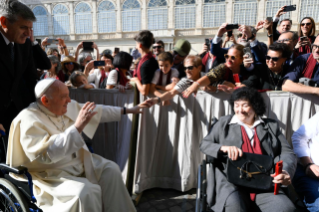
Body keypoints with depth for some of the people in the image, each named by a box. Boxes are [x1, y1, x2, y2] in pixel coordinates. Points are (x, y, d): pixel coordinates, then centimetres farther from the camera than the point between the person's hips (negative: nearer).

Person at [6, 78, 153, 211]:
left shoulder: (69, 107, -1)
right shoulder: (29, 120, -23)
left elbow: (98, 111, 9)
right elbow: (47, 154, -34)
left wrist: (128, 110, 11)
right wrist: (78, 126, -38)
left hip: (78, 161, 8)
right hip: (50, 173, -8)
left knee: (111, 170, -2)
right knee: (86, 192, -28)